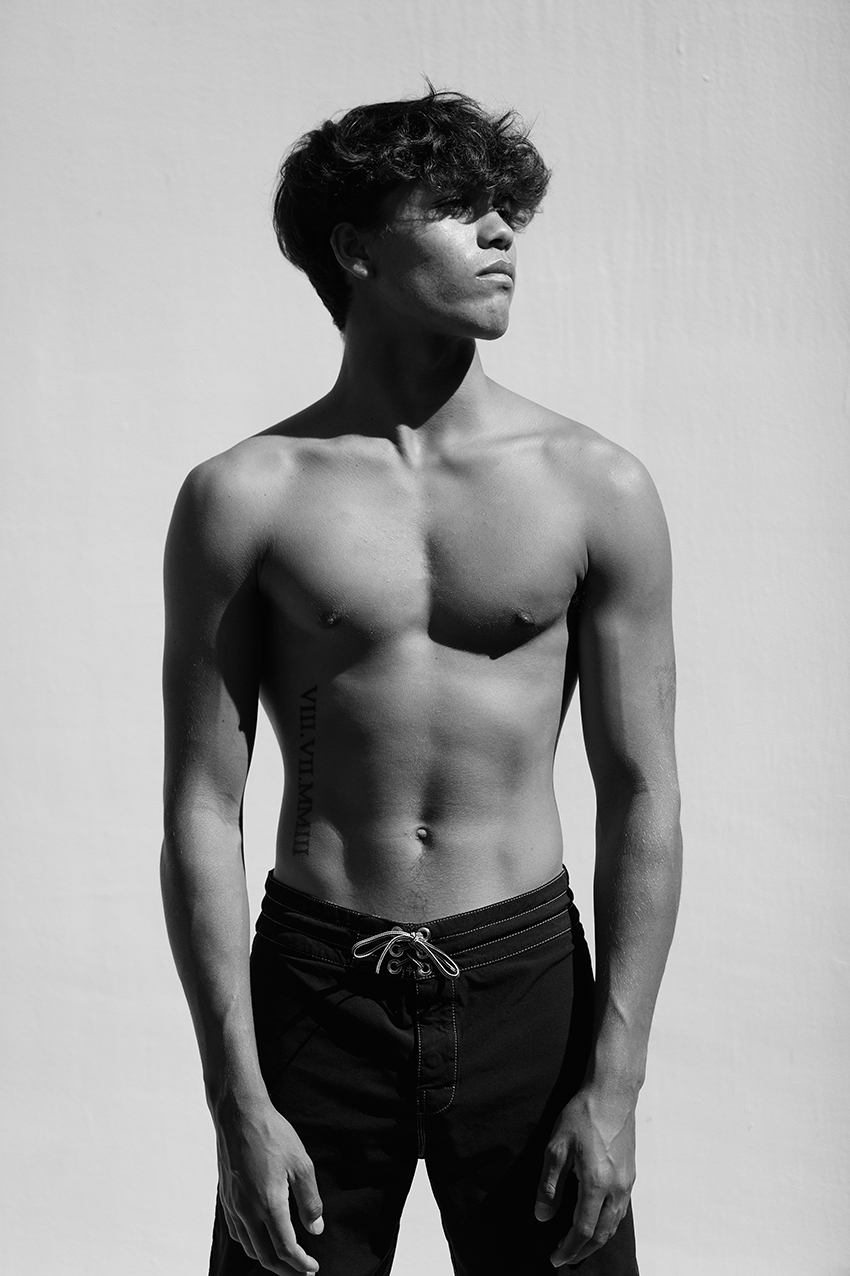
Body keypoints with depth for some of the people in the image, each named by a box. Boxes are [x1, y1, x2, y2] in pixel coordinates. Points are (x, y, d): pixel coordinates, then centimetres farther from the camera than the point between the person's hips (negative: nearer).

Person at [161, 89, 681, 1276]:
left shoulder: (597, 489, -2)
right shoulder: (245, 498, -4)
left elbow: (642, 799, 0)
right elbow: (202, 812, -5)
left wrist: (616, 1085, -4)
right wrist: (239, 1102, -8)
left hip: (526, 977, 1)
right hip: (315, 984, -1)